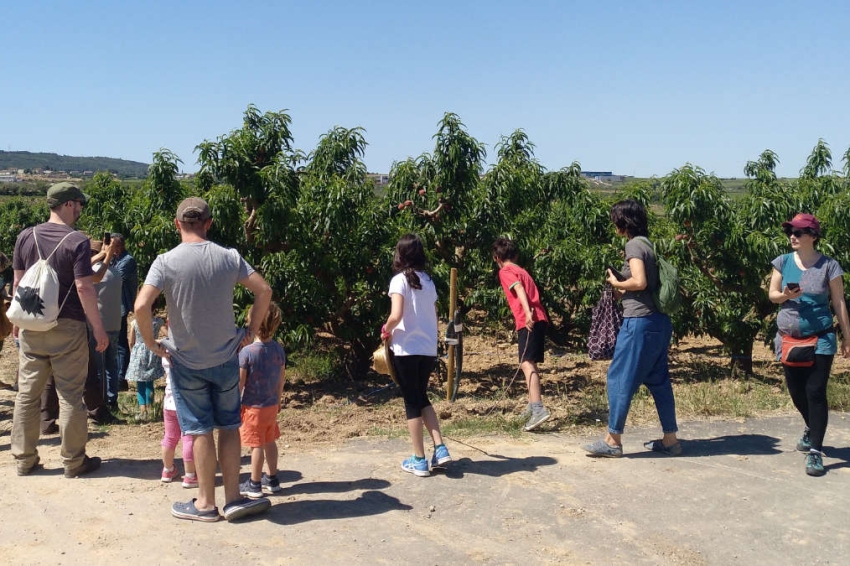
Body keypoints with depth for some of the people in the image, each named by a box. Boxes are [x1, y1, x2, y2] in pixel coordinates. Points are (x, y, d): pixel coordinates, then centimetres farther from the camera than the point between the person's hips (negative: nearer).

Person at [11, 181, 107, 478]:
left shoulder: (26, 237, 3)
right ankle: (73, 461, 12)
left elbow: (18, 282, 8)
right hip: (67, 328, -5)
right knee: (70, 396, 4)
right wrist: (99, 328, -10)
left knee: (27, 393, 12)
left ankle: (24, 459, 20)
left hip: (32, 327, 5)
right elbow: (84, 288, -16)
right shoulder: (77, 241, -12)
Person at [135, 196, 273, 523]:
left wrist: (151, 343, -8)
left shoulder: (166, 262, -11)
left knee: (200, 430, 7)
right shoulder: (229, 258, -4)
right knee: (229, 426, 14)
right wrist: (251, 331, 4)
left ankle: (206, 502, 18)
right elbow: (264, 291, -6)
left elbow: (141, 306, -22)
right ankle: (233, 498, 19)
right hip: (226, 358, 2)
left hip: (186, 361, -2)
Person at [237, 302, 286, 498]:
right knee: (270, 442, 16)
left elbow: (240, 382, -15)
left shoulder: (247, 352, -18)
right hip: (272, 405, 5)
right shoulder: (278, 349, -2)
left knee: (257, 445, 3)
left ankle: (255, 485, 13)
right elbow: (282, 378, 6)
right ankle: (272, 480, 26)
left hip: (253, 406, -5)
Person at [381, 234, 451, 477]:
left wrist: (386, 330, -4)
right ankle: (440, 449, 11)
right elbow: (434, 317, 10)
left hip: (406, 349, -6)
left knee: (411, 401, 5)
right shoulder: (428, 281, 9)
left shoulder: (400, 280, -10)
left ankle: (419, 460, 10)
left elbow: (396, 315, -22)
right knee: (422, 397, 20)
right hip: (429, 348, 6)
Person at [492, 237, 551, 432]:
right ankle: (533, 405, 31)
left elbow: (519, 289, -18)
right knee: (530, 363, 21)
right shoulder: (522, 271, 26)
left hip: (529, 322, -9)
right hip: (539, 319, 9)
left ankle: (538, 410, -30)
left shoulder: (505, 272, 0)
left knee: (527, 363, -18)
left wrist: (528, 313, -30)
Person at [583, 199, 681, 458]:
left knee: (620, 378, -2)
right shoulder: (648, 244, 16)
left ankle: (613, 441, 3)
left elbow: (640, 282, -22)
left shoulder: (634, 245, -11)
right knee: (658, 380, 14)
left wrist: (616, 283, -6)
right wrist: (622, 293, 11)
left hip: (640, 322, -9)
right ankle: (670, 439, 19)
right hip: (659, 321, 9)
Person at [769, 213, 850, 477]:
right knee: (796, 391, 13)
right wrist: (784, 295, -19)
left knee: (815, 392, -8)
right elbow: (772, 295, 4)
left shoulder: (828, 265, -5)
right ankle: (812, 428, 42)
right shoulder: (783, 262, 2)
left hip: (820, 339, -3)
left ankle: (815, 452, -5)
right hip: (788, 339, 4)